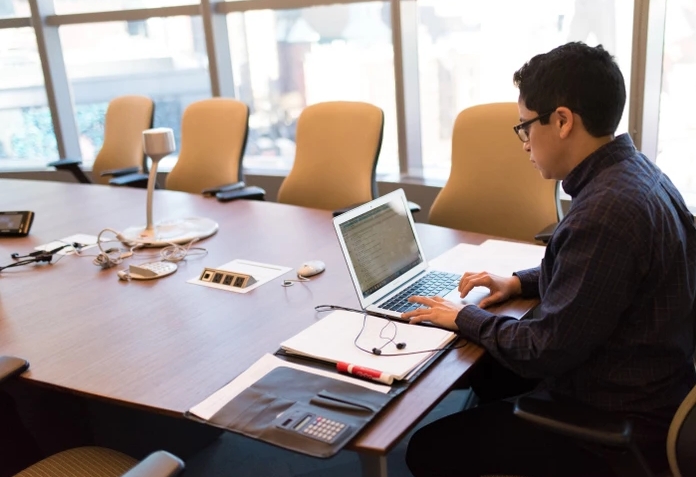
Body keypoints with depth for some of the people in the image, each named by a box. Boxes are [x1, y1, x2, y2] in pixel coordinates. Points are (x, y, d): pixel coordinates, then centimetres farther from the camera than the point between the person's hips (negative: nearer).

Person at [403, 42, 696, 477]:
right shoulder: (633, 172, 1)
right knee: (486, 371, 25)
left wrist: (464, 318, -10)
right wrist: (520, 282, 9)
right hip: (642, 388, 10)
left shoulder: (609, 210, -31)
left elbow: (546, 351, -25)